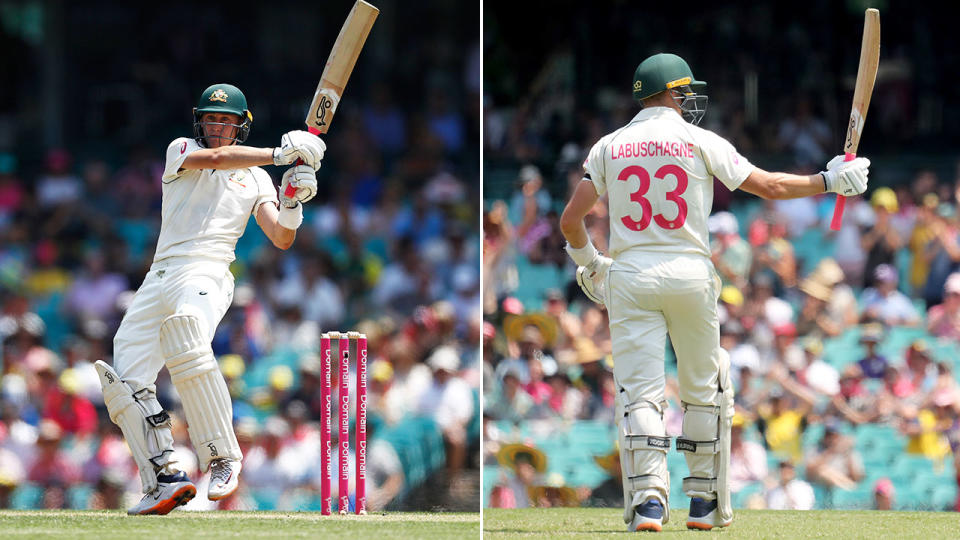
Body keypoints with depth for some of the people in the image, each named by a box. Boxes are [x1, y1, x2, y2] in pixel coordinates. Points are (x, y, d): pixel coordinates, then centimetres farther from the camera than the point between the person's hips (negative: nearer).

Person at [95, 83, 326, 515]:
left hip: (207, 273, -3)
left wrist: (293, 202, -11)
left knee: (186, 342, -35)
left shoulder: (255, 179, 18)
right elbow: (216, 157, -7)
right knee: (125, 379, -12)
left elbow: (281, 239, 9)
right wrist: (280, 154, -15)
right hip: (159, 278, 3)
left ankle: (222, 459, -32)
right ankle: (164, 480, -12)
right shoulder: (181, 152, 16)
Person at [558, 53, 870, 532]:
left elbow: (570, 220, 6)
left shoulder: (609, 146, 7)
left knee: (639, 392, -3)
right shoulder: (700, 142, 0)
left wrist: (588, 262, 24)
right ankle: (706, 503, 17)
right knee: (703, 392, 14)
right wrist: (830, 181, 12)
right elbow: (769, 186, 0)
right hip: (690, 274, -1)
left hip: (630, 277, 1)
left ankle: (648, 495, -20)